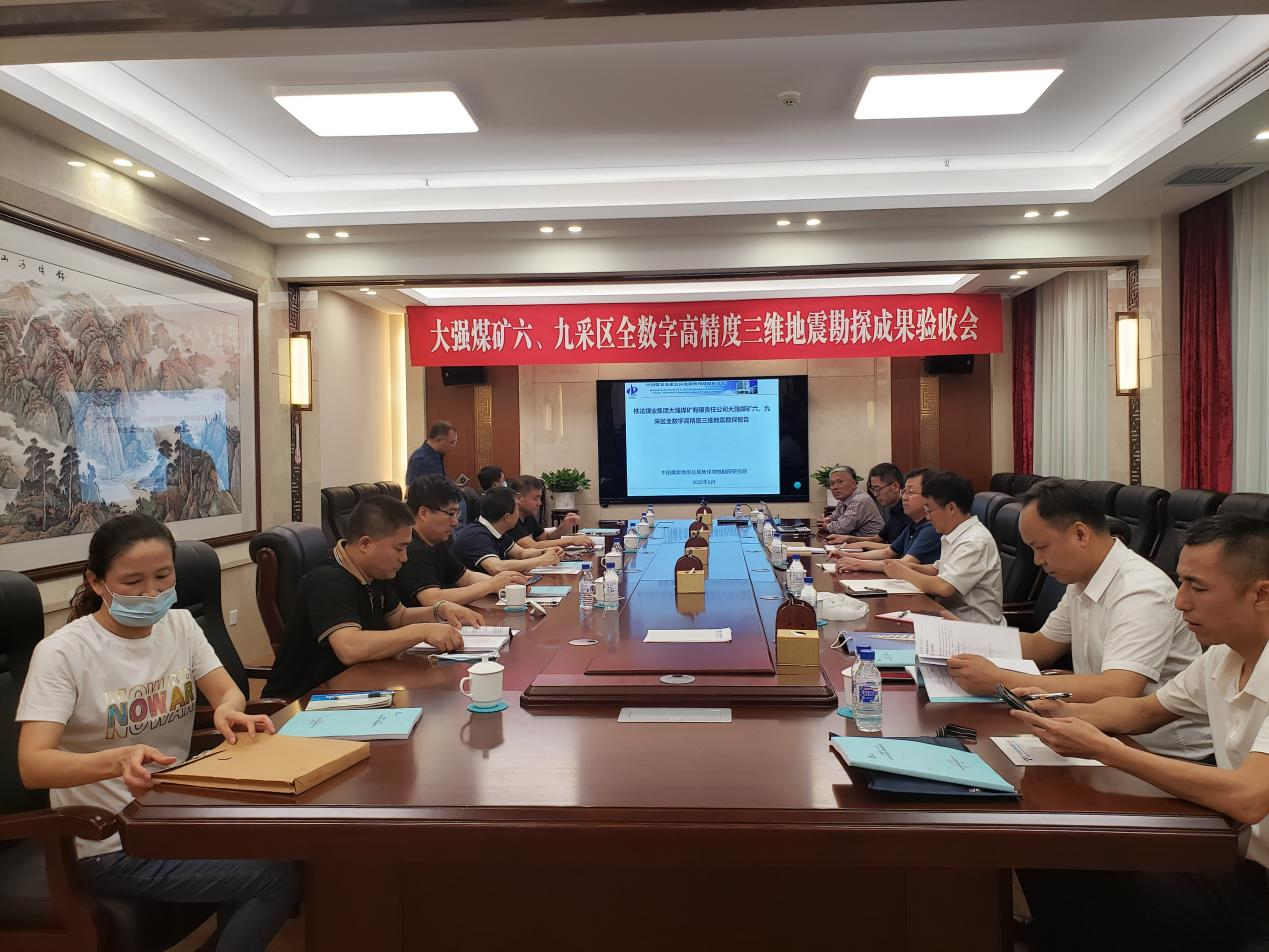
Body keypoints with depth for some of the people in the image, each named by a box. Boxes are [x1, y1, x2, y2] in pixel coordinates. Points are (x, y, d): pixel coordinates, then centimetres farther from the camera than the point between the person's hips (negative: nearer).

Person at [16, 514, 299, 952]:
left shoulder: (180, 625, 1)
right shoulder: (62, 652, -16)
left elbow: (228, 693, -2)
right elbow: (32, 765, -25)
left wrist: (227, 712, -27)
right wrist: (118, 760, -44)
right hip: (110, 845, -6)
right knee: (281, 874, -18)